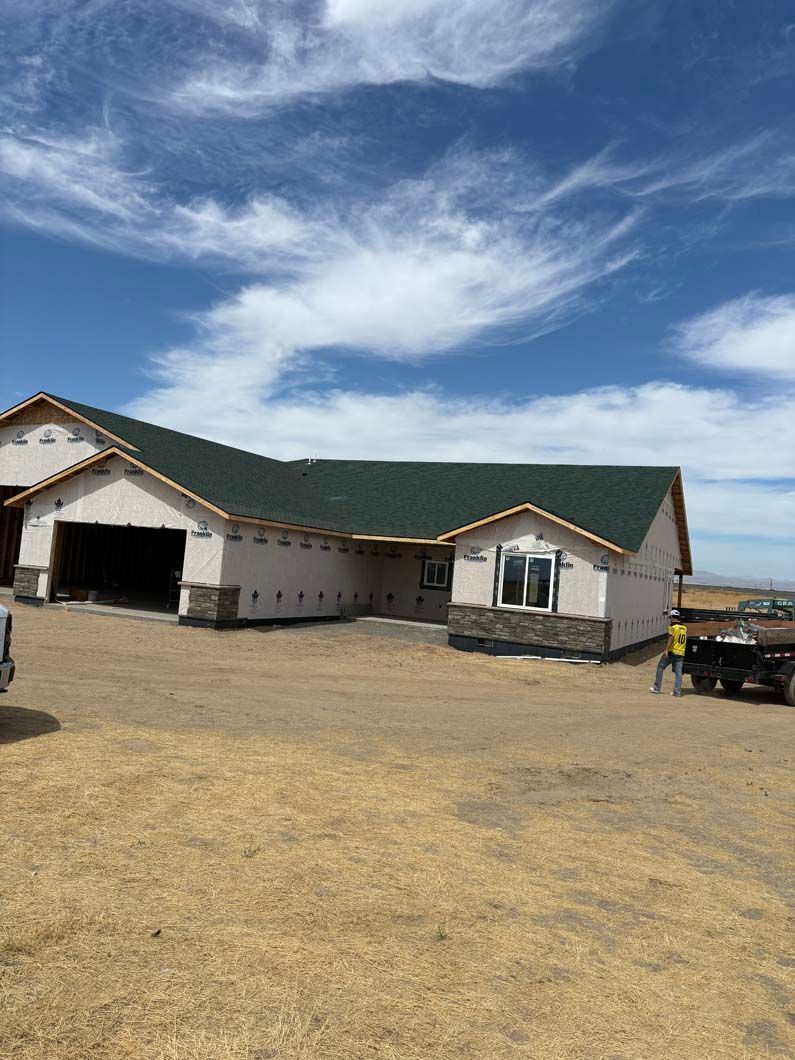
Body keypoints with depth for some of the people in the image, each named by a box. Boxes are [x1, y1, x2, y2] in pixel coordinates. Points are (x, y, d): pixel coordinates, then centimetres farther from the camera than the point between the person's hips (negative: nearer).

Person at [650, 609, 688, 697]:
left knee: (660, 667, 7)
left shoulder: (673, 626, -9)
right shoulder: (684, 627, 12)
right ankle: (677, 692, -1)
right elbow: (685, 640, 19)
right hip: (681, 653, 6)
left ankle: (657, 688, 7)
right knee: (678, 673, 4)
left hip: (672, 652, -6)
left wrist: (666, 650, -23)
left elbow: (671, 639, -19)